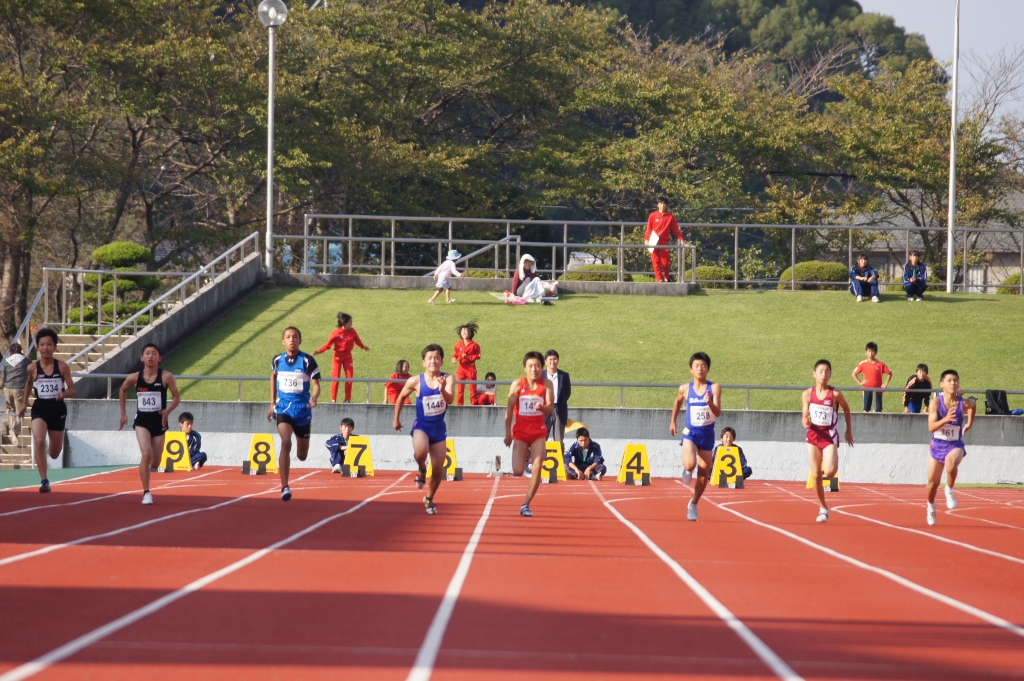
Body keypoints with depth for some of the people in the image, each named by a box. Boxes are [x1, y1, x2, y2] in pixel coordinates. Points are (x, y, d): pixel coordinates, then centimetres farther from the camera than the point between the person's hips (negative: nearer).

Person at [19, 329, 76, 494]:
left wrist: (63, 394, -22)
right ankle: (44, 481, -23)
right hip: (40, 408, -1)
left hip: (58, 409, 1)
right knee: (39, 441, -28)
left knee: (54, 454, 11)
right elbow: (28, 387, 15)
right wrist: (24, 405, 12)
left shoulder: (62, 367, -6)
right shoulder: (33, 368, -4)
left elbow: (72, 390, -2)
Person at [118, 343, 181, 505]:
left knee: (155, 462, 8)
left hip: (159, 421, 1)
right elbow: (123, 390, 15)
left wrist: (168, 411, -21)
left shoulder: (166, 377, -10)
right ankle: (146, 493, -12)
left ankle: (147, 468, 48)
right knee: (146, 454, -21)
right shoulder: (134, 377, -5)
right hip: (142, 420, 0)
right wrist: (123, 413, 15)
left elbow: (177, 397, -3)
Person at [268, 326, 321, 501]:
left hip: (302, 409, 0)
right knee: (285, 442, -25)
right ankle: (285, 487, -24)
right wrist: (273, 403, 21)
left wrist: (314, 398, -32)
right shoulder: (277, 361, 1)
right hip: (283, 408, 1)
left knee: (302, 456, 10)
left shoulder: (308, 361, -8)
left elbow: (316, 385, -9)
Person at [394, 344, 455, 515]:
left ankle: (429, 499, 32)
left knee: (438, 469, 5)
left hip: (439, 428, 2)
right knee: (421, 451, -34)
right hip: (421, 426, -2)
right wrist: (396, 419, 15)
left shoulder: (448, 379, -11)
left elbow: (450, 400, -26)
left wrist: (443, 390, -47)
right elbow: (401, 397, 8)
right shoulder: (416, 382, -11)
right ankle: (421, 469, 1)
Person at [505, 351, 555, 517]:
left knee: (537, 469, -9)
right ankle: (525, 456, 31)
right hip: (520, 432, 0)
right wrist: (508, 433, -6)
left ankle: (526, 505, 2)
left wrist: (543, 407, -35)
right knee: (518, 472, -7)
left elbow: (551, 408, -11)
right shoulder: (518, 384, -5)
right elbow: (509, 409, -3)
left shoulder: (547, 385, -4)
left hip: (539, 433, 0)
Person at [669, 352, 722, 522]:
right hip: (690, 432, 0)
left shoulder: (714, 388, -8)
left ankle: (693, 504, 29)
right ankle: (687, 470, 15)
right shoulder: (685, 389, -2)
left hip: (707, 434, 0)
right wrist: (673, 422, 23)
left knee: (704, 473, 7)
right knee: (690, 464, -25)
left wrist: (711, 403, -35)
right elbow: (678, 401, 21)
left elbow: (718, 413, -16)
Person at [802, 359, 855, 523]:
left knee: (829, 471, -21)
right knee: (815, 475, 1)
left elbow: (846, 410, 8)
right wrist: (806, 422, -22)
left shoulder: (835, 394, -9)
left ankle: (832, 465, 18)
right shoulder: (808, 394, -3)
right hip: (814, 435, 2)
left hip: (829, 435, -2)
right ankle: (823, 508, 16)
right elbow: (805, 416, 2)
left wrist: (849, 431, 10)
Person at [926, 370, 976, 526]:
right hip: (938, 445, 1)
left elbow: (974, 405, 16)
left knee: (951, 463, -36)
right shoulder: (936, 403, -14)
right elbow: (931, 427, -23)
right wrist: (945, 419, -39)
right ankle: (931, 506, 41)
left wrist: (969, 423, 16)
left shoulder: (964, 403, -11)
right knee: (933, 481, 10)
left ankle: (949, 490, -7)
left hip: (955, 445, -1)